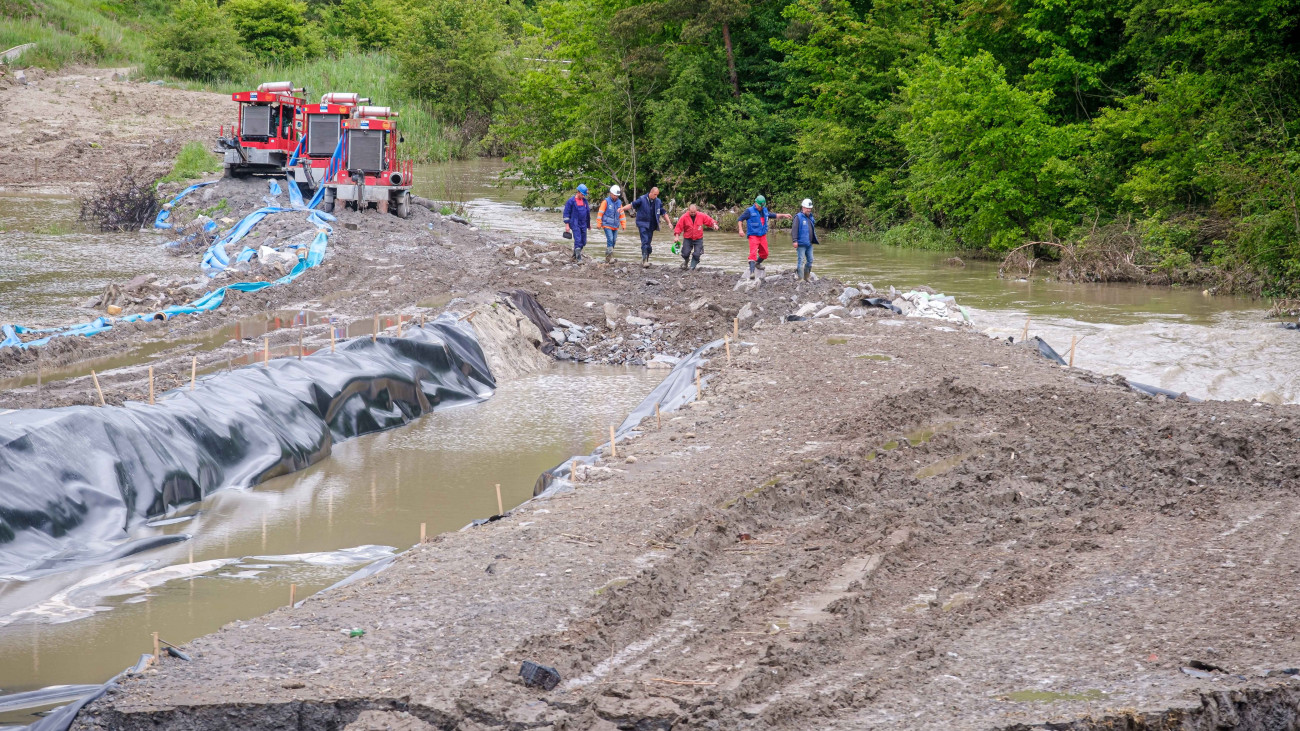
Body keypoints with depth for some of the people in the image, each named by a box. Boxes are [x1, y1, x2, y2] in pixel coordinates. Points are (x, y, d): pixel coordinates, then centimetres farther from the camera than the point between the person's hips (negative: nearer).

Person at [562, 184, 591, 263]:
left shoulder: (584, 200, 11)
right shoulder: (571, 201, -7)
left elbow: (588, 212, 21)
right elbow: (566, 213, -6)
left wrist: (589, 224, 24)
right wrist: (567, 225, -11)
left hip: (583, 225, 6)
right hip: (575, 224, -6)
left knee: (583, 242, 8)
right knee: (578, 241, -14)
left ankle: (574, 256, 22)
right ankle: (578, 259, -14)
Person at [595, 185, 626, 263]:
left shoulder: (619, 202, 9)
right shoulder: (606, 201, -6)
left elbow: (621, 214, 15)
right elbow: (600, 213, -5)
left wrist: (623, 224, 12)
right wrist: (599, 224, -8)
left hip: (615, 226, 5)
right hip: (607, 225, -5)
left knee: (613, 241, 6)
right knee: (610, 239, -17)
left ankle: (608, 258, 15)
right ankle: (609, 257, -17)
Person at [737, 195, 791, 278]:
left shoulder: (765, 211, 12)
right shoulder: (749, 211, -7)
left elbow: (774, 215, 27)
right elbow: (740, 219, -5)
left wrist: (783, 215, 18)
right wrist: (740, 229, -17)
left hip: (763, 236, 7)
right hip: (753, 236, -7)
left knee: (764, 253, 15)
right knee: (753, 253, -18)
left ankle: (757, 264, 43)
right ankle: (751, 272, -26)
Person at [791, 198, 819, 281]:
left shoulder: (811, 217, 15)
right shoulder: (798, 217, -9)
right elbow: (794, 229, -15)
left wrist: (815, 240, 22)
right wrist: (795, 240, -23)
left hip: (809, 244, 8)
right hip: (801, 244, -8)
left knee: (810, 260, 10)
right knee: (801, 261, -6)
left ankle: (806, 277, 21)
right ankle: (800, 278, -2)